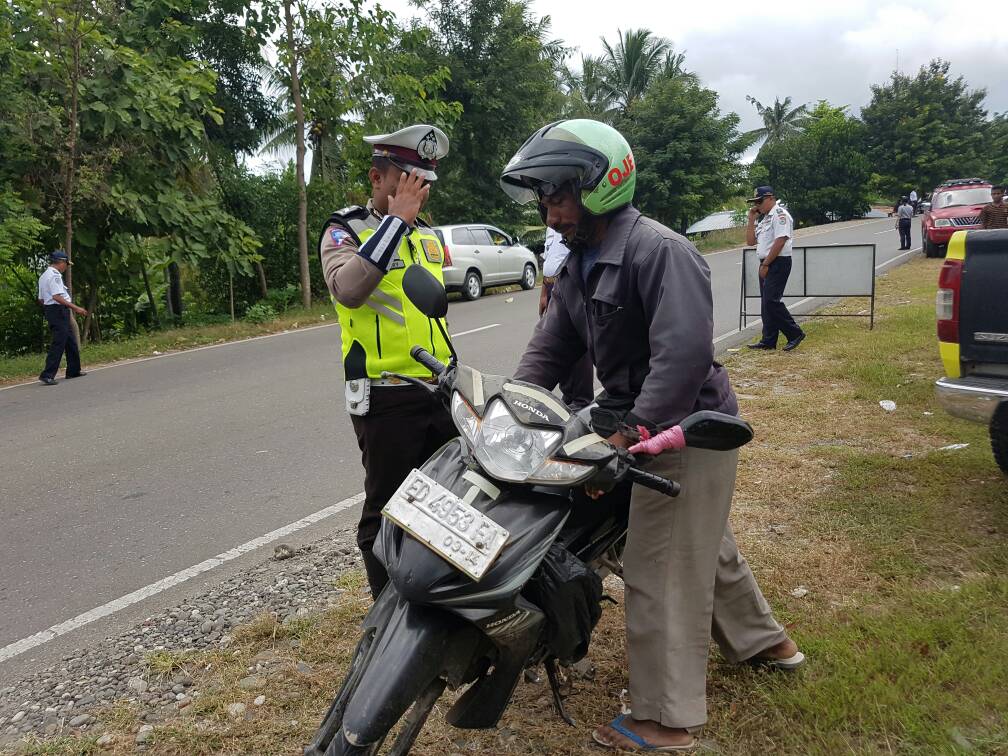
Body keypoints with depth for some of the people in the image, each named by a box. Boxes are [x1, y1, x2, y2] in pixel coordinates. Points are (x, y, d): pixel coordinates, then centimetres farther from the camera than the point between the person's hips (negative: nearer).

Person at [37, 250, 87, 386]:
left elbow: (41, 299, 19)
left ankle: (73, 370, 24)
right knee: (58, 343, -10)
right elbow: (57, 297, -23)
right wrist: (75, 307, -22)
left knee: (70, 341, 17)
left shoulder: (44, 276, 19)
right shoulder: (55, 275, -13)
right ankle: (47, 375, -13)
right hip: (59, 310, -11)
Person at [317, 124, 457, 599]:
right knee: (387, 510, 4)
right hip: (385, 397, -6)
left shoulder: (428, 235, 15)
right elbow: (347, 290, -29)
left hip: (439, 392, 7)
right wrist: (397, 218, -25)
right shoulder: (344, 232, -6)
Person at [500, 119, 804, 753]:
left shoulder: (659, 250, -21)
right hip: (641, 424, 10)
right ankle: (763, 640, 48)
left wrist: (629, 433, -32)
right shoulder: (579, 268, 9)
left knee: (661, 572, -2)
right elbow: (551, 347, 7)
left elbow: (684, 352, -31)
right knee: (707, 545, 25)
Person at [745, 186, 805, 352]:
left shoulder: (780, 214, -10)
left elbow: (780, 241, -19)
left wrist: (765, 264, -19)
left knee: (771, 301, -15)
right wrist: (751, 219, 10)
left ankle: (795, 333, -6)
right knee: (766, 303, 8)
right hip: (766, 265, 10)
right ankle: (769, 341, 12)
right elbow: (750, 240, 18)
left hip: (779, 263, -10)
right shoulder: (764, 218, 20)